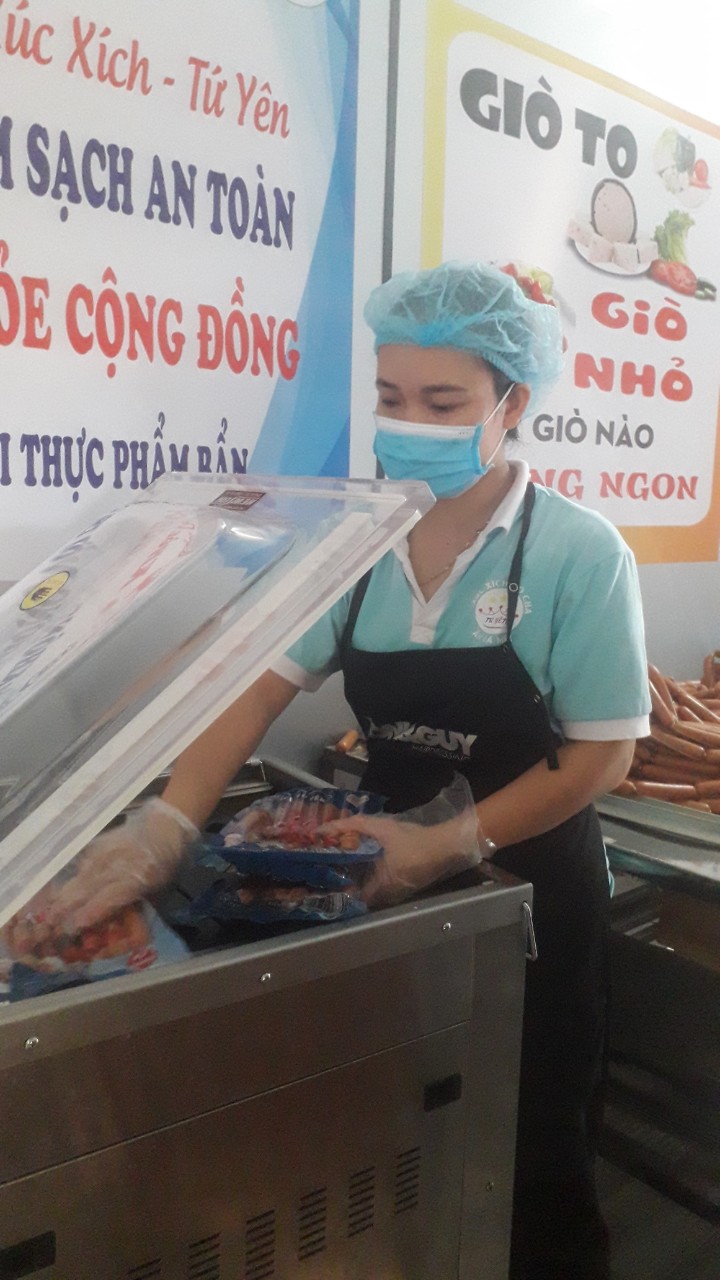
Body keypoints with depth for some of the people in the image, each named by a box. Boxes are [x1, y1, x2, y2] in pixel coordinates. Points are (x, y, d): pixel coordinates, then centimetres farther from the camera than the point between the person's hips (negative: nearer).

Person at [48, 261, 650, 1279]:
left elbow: (602, 755, -14)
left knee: (529, 1151, 16)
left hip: (527, 888, -3)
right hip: (395, 874, 4)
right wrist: (169, 824, -23)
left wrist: (452, 845, -23)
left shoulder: (577, 551, -16)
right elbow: (260, 689, -9)